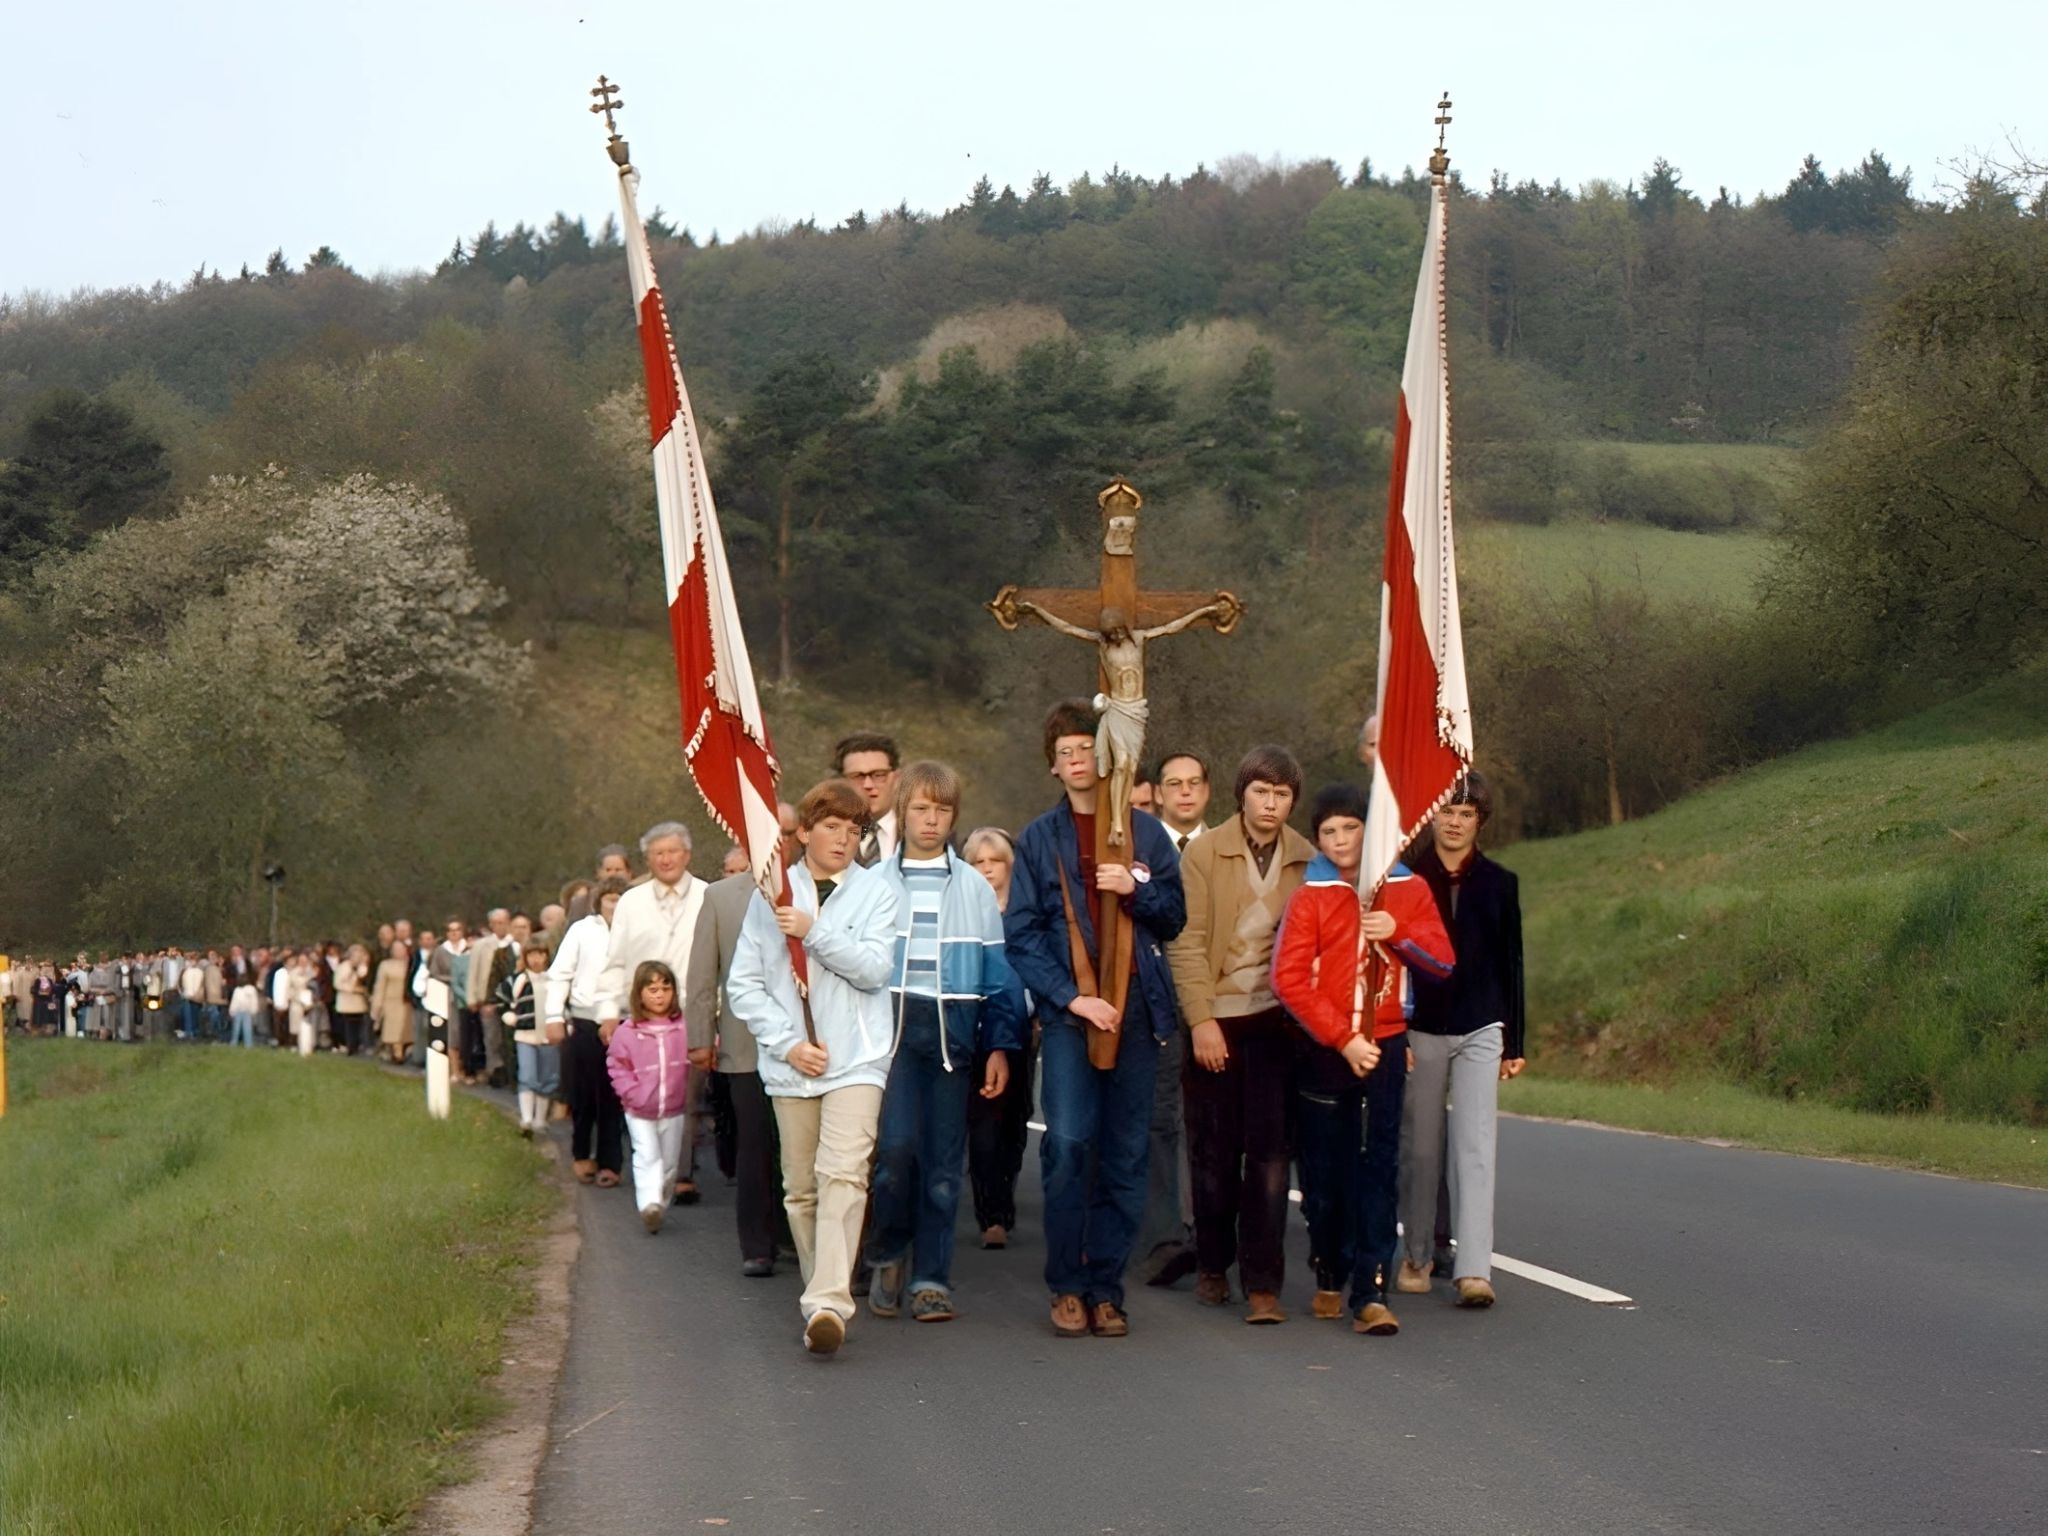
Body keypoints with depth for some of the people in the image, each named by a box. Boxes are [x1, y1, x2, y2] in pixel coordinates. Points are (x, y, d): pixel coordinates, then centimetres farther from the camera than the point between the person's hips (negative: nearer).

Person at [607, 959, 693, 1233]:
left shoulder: (684, 1028, -3)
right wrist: (633, 1094, -11)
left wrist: (688, 1093, -13)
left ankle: (660, 1206, 22)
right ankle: (649, 1205, -27)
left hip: (674, 1110, 2)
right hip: (640, 1111, -2)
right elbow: (618, 1067, -2)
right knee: (647, 1156, -14)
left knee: (669, 1162, 10)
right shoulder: (627, 1031, -6)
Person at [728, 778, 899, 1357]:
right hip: (791, 1064, 2)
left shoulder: (877, 892, 4)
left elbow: (876, 968, -9)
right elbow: (744, 983, 4)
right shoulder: (772, 896, 6)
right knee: (801, 1187, 6)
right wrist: (787, 1042, -5)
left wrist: (814, 931, -14)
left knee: (843, 1173, -18)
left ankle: (828, 1304, -26)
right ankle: (823, 1296, 19)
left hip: (856, 1059, -2)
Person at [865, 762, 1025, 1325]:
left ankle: (932, 1279, 10)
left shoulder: (975, 889, 9)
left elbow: (998, 972, 10)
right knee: (896, 1145, -16)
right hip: (889, 1027, -1)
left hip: (952, 1031, 2)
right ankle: (888, 1256, 7)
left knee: (944, 1162, 1)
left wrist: (1000, 1046, 4)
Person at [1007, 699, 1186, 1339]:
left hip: (1135, 1010, 2)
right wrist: (1071, 996, -10)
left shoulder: (1146, 834, 11)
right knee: (1068, 1143, -12)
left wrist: (1138, 891, -8)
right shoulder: (1038, 840, 8)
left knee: (1126, 1154, 2)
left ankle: (1106, 1287, 9)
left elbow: (1175, 918, 13)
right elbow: (1022, 933, 2)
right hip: (1067, 1013, -1)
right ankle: (1067, 1286, -2)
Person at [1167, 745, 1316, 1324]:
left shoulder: (1307, 860, 3)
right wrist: (1200, 1020, -11)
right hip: (1214, 1019, -1)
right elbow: (1186, 943, -5)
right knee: (1214, 1152, 8)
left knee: (1270, 1153, -4)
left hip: (1275, 1020, 1)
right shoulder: (1204, 852, -2)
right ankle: (1212, 1265, 25)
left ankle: (1263, 1283, -1)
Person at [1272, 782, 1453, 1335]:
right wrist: (1342, 1039, -15)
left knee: (1377, 1169, -5)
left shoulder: (1407, 890, 5)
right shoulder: (1310, 897, -1)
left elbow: (1442, 962, 6)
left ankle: (1370, 1293, -7)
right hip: (1323, 1051, -1)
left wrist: (1399, 933, -13)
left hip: (1383, 1046, 1)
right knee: (1324, 1171, 6)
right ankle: (1329, 1278, 23)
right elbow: (1289, 979, -10)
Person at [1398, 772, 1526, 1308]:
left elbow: (1510, 965, 10)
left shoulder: (1499, 883, 6)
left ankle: (1473, 1269, -13)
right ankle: (1417, 1255, 22)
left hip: (1480, 1030, 0)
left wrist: (1513, 1042, 8)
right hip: (1419, 1030, 0)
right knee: (1420, 1148, 7)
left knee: (1475, 1148, -8)